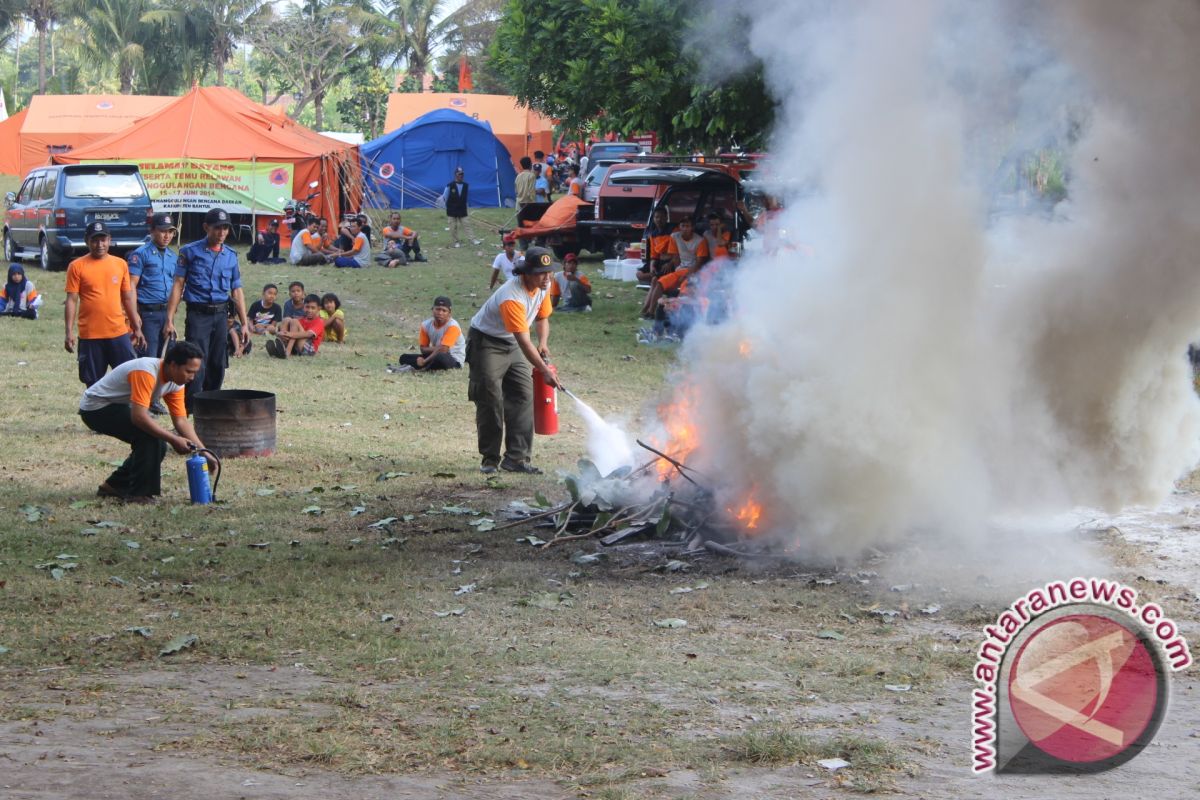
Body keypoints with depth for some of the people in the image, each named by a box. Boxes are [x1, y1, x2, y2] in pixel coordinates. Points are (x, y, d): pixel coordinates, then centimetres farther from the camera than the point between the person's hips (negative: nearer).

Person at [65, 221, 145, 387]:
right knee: (93, 384, 6)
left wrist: (137, 328, 13)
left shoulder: (121, 264, 7)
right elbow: (72, 300, -3)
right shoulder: (77, 266, -2)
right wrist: (69, 332, -9)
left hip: (119, 332, 2)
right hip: (90, 335, -2)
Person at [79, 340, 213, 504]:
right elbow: (139, 416, -38)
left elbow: (181, 421, -3)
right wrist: (174, 440, -37)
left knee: (157, 445, 2)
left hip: (117, 408, 9)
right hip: (95, 407, -9)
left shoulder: (176, 382, -4)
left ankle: (114, 485, 17)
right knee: (150, 435, -25)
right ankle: (139, 493, -16)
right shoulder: (146, 373, -32)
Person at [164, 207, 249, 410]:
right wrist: (170, 320, -8)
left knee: (217, 366, 8)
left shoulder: (231, 256, 12)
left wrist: (244, 324, 12)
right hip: (198, 315, -5)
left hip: (221, 315, 5)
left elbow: (237, 291, 15)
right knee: (197, 366, -13)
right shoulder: (190, 251, 0)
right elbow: (178, 285, -1)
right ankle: (190, 412, -13)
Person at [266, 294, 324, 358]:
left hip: (309, 349, -6)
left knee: (294, 322, -20)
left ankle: (287, 352, -39)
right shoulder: (301, 320, 19)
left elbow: (309, 334, -21)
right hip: (295, 348, 6)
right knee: (287, 320, -3)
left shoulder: (319, 323, -1)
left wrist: (292, 335, -37)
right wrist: (283, 334, -23)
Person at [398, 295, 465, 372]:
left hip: (454, 360, -6)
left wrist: (424, 361, -24)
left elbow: (443, 350, -25)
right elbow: (423, 349, 3)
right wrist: (435, 349, -18)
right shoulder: (426, 325, -1)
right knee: (404, 358, -6)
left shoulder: (452, 326, -18)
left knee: (440, 357, -41)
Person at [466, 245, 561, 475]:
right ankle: (490, 459, 1)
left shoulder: (543, 287, -7)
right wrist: (545, 370, -40)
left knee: (523, 396, -2)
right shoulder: (512, 297, -34)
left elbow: (542, 317, 11)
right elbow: (524, 341, -37)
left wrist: (542, 344, -8)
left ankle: (516, 458, -2)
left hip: (511, 344, 8)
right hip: (486, 342, -8)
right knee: (490, 400, -9)